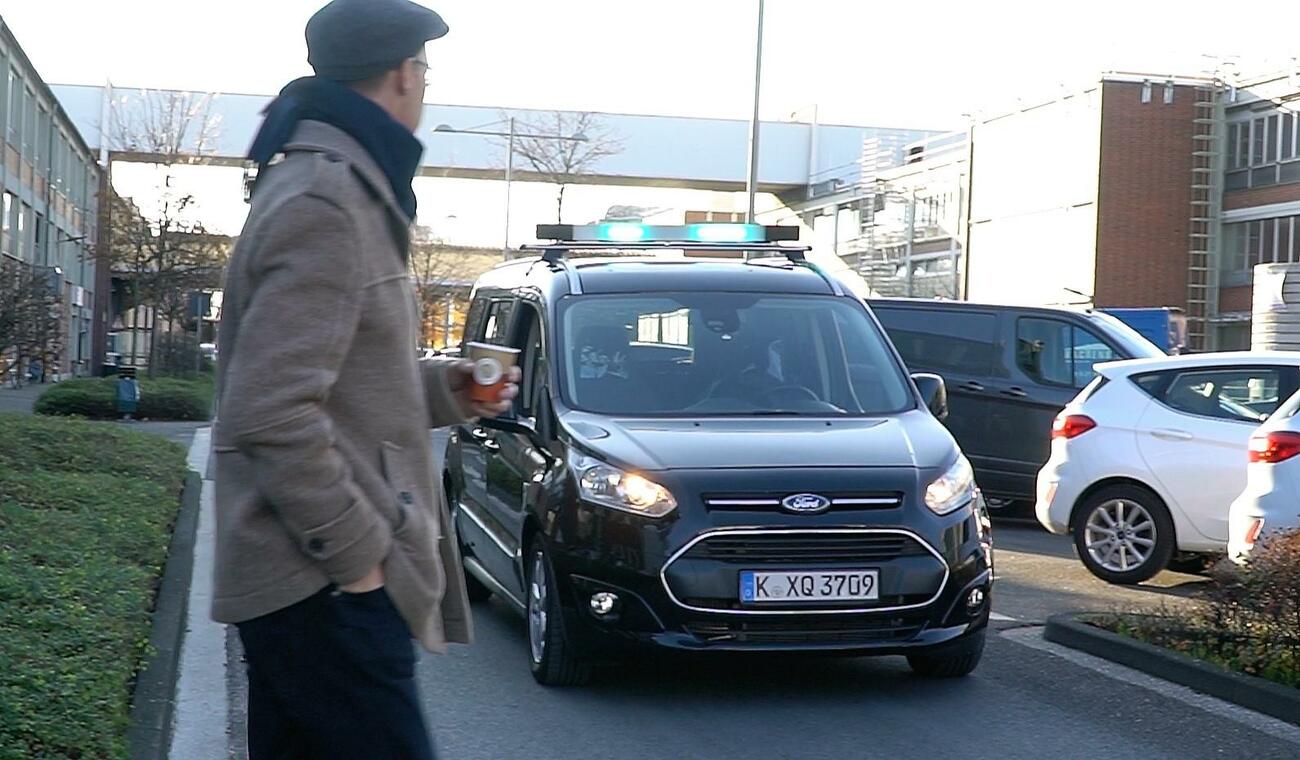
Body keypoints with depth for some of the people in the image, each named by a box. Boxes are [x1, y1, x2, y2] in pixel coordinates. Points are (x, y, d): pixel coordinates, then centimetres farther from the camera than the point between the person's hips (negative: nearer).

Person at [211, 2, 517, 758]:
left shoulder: (338, 189, 16)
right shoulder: (324, 206, -17)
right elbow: (270, 413, -24)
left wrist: (444, 390, 11)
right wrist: (359, 552, -19)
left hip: (298, 581, 10)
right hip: (324, 588, -10)